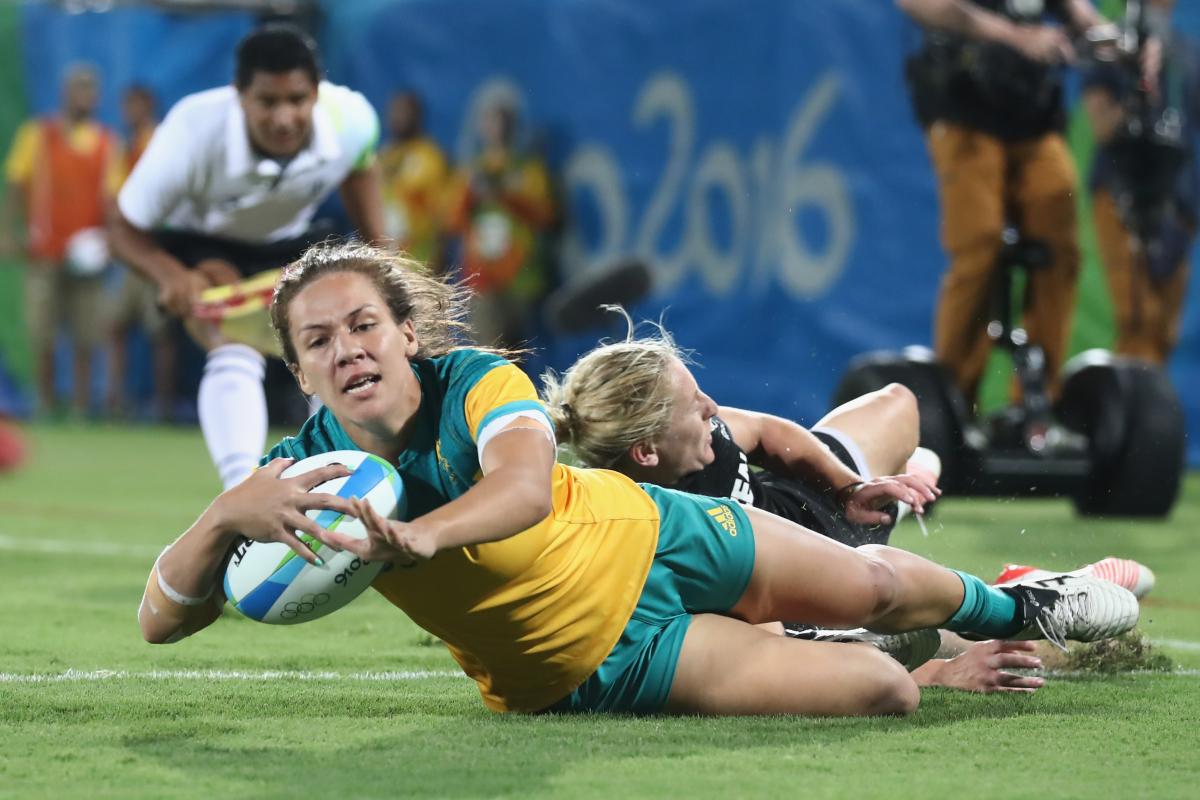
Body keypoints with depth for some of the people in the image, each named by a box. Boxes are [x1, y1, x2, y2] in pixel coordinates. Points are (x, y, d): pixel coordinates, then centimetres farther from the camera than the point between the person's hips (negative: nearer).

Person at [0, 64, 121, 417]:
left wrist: (106, 236, -7)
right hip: (45, 253, -1)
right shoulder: (37, 134, 6)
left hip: (87, 254, 1)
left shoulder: (107, 143, 10)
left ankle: (81, 409, 1)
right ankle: (46, 405, 5)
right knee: (42, 338, -3)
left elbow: (113, 196, 8)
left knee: (86, 341, -2)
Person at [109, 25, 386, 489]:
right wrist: (169, 274, -43)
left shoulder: (352, 120, -28)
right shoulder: (193, 133, -37)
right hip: (198, 246, -4)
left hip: (288, 244, 4)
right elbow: (127, 229, -23)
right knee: (236, 351, -30)